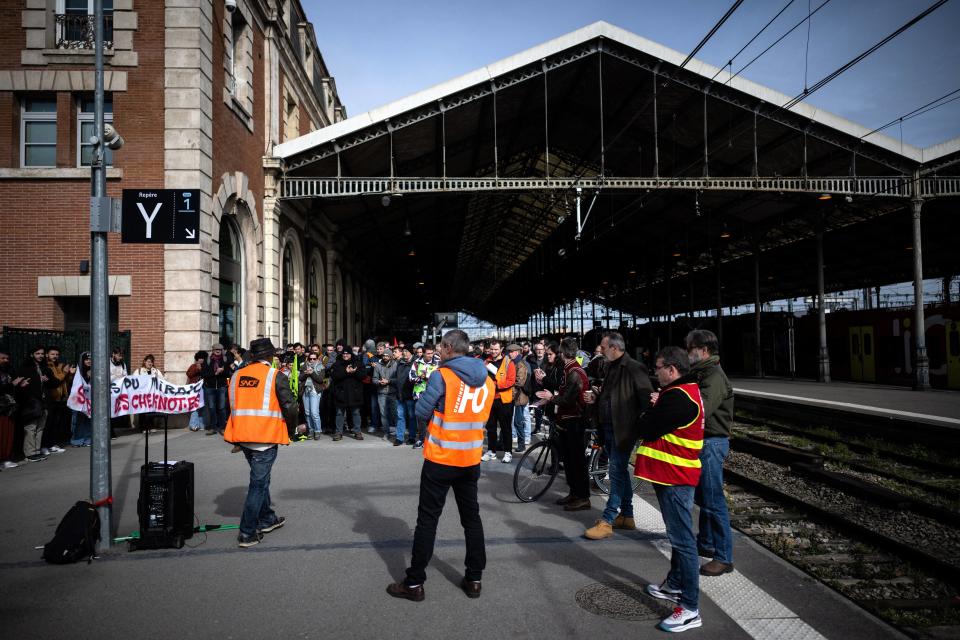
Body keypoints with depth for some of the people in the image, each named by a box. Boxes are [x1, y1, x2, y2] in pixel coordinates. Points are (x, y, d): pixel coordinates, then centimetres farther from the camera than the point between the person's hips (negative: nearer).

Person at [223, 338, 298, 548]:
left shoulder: (237, 376, 6)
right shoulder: (275, 376, -10)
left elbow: (234, 405, 13)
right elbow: (289, 406, -12)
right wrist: (291, 423, 7)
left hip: (243, 436, 6)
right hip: (266, 437, -6)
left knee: (260, 478, 22)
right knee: (258, 484, 1)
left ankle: (267, 519, 35)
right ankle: (247, 533, 3)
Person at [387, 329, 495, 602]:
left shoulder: (442, 376, -14)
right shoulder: (487, 381, 3)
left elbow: (421, 412, -10)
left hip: (440, 459, -5)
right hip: (471, 461, 5)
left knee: (427, 520, 4)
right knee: (472, 518, 15)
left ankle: (414, 583, 11)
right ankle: (474, 579, 22)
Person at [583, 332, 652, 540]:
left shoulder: (633, 368, -14)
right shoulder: (611, 368, 14)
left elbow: (647, 398, -19)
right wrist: (595, 399, 7)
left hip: (623, 429, -9)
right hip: (608, 428, 9)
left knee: (617, 472, -6)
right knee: (620, 471, 15)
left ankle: (606, 521, -3)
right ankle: (626, 516, 26)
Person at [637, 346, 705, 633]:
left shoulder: (678, 397, -22)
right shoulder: (683, 391, 13)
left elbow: (646, 429, -21)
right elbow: (662, 422, 15)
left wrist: (646, 416, -1)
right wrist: (656, 409, -4)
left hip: (675, 478, -11)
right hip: (672, 473, 11)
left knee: (682, 539, -7)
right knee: (678, 534, 20)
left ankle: (690, 608, -2)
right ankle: (675, 584, 35)